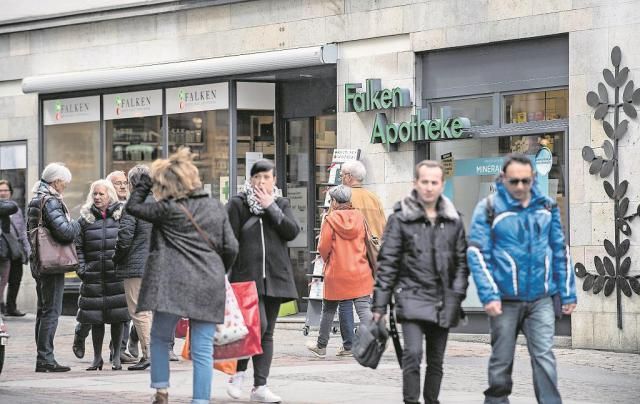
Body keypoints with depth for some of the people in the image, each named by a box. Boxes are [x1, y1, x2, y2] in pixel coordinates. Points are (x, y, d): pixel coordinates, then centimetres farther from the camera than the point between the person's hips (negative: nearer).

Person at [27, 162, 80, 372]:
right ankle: (45, 358, -8)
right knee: (51, 310, -7)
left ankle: (43, 357, 16)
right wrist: (78, 223, -6)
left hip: (39, 262, 10)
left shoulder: (35, 200, 15)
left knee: (43, 310, 13)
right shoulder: (50, 201, -15)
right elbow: (64, 230, -25)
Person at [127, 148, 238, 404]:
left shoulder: (169, 209, -5)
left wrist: (145, 182, 16)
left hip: (174, 285, -3)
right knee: (203, 349, 3)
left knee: (160, 337, 16)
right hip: (209, 287, 3)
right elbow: (231, 248, 9)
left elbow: (133, 207, 7)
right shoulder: (217, 207, 9)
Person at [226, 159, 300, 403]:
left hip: (275, 278, 4)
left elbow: (292, 231, -4)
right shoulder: (238, 204, 1)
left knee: (267, 333, 5)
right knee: (258, 325, -18)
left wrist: (271, 207, -8)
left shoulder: (281, 204, 12)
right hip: (247, 276, -4)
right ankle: (239, 371, 2)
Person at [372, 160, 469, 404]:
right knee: (413, 354, -18)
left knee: (436, 361, 10)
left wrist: (457, 294, -1)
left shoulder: (453, 221, 9)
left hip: (443, 303, 4)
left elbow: (462, 261, 12)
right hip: (412, 299, -4)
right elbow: (387, 263, -2)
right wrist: (380, 304, -6)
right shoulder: (400, 219, -2)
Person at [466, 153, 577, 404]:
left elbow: (560, 251, 12)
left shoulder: (547, 207, 7)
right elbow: (477, 254, -8)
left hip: (541, 299, 2)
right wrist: (489, 296, -16)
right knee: (501, 361, 8)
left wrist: (567, 293, 9)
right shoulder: (489, 209, -4)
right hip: (506, 299, -2)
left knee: (544, 357, -6)